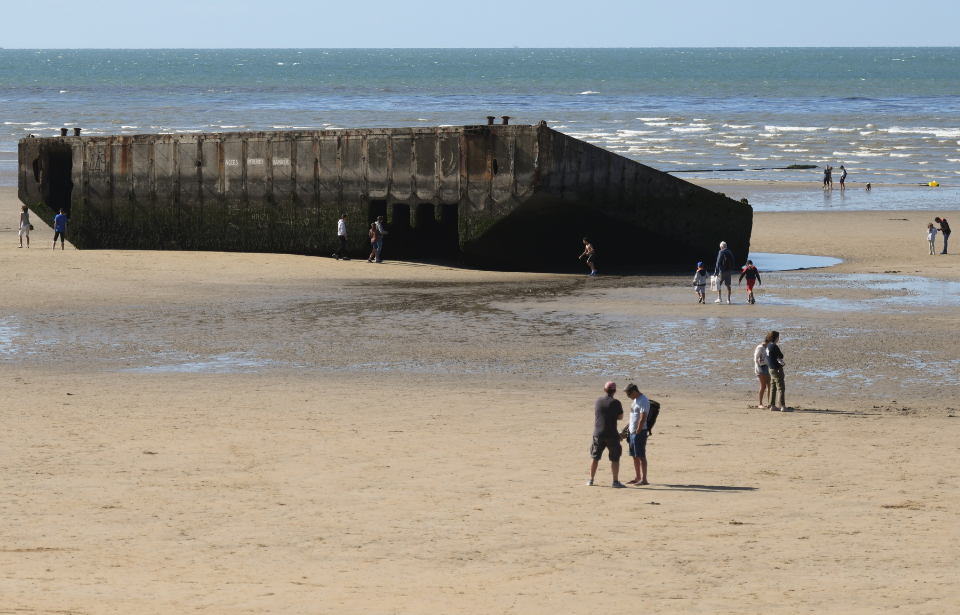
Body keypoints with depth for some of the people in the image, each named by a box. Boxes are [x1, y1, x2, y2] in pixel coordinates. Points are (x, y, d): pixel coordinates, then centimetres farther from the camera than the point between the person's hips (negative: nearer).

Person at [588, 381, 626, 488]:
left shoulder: (598, 401, 3)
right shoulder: (615, 403, -8)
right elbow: (620, 416, 4)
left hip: (598, 434, 4)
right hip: (611, 434, -4)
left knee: (595, 457, 15)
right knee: (615, 458, 3)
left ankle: (591, 480, 19)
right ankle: (616, 481, -2)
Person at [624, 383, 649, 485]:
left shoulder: (643, 401, -16)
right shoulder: (635, 400, 14)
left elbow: (642, 419, -20)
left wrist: (637, 432, -18)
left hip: (640, 431, -10)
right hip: (633, 431, 10)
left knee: (641, 456, -8)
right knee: (635, 456, 12)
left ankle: (644, 479, -8)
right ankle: (638, 478, 18)